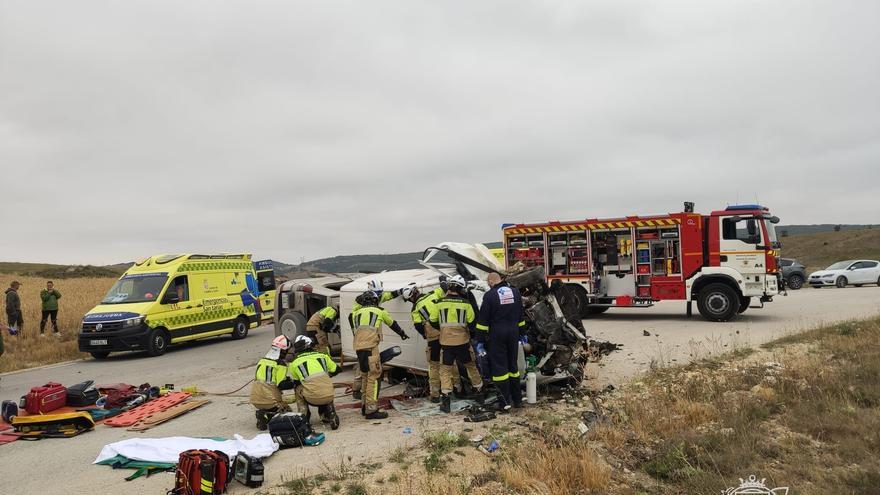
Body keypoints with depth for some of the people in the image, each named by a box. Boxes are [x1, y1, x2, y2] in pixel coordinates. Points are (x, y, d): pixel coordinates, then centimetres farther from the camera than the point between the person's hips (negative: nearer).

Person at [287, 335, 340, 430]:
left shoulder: (294, 363, 9)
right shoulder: (323, 355, 15)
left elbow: (295, 382, 23)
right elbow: (335, 370, 26)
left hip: (312, 399, -2)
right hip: (329, 396, 2)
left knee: (298, 389, 27)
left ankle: (303, 416, 17)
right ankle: (330, 415, 17)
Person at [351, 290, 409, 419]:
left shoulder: (356, 313, 24)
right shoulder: (379, 311, 14)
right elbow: (393, 324, 28)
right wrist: (403, 334, 46)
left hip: (358, 347, 6)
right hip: (371, 347, -5)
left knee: (365, 375, 17)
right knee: (374, 376, -6)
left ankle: (365, 406, 25)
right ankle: (371, 410, -11)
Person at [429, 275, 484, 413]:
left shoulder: (439, 303, -5)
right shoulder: (465, 304, -7)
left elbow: (433, 322, 3)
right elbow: (472, 323, -2)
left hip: (446, 342, 0)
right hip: (463, 342, 0)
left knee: (445, 370, 8)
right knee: (471, 366, 20)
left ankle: (445, 400, 1)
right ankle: (479, 390, 34)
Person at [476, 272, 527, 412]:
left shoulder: (490, 295, -10)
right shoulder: (515, 292, 7)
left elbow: (483, 320, -10)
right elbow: (521, 316, 14)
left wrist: (480, 341, -5)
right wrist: (522, 333, 22)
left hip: (496, 335, -5)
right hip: (513, 333, 5)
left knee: (499, 367, 0)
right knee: (513, 364, 15)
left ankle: (505, 402, 1)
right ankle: (517, 399, 20)